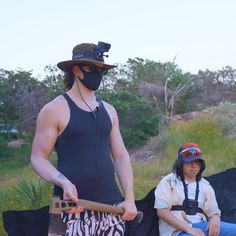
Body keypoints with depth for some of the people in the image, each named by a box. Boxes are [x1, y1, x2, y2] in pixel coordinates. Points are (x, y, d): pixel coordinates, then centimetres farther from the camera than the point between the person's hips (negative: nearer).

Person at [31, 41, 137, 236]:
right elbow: (38, 158, -5)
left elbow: (121, 156, 14)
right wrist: (63, 181, -23)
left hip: (111, 205, 5)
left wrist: (130, 198, 3)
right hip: (74, 207, -5)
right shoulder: (55, 110, -3)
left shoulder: (108, 110, 13)